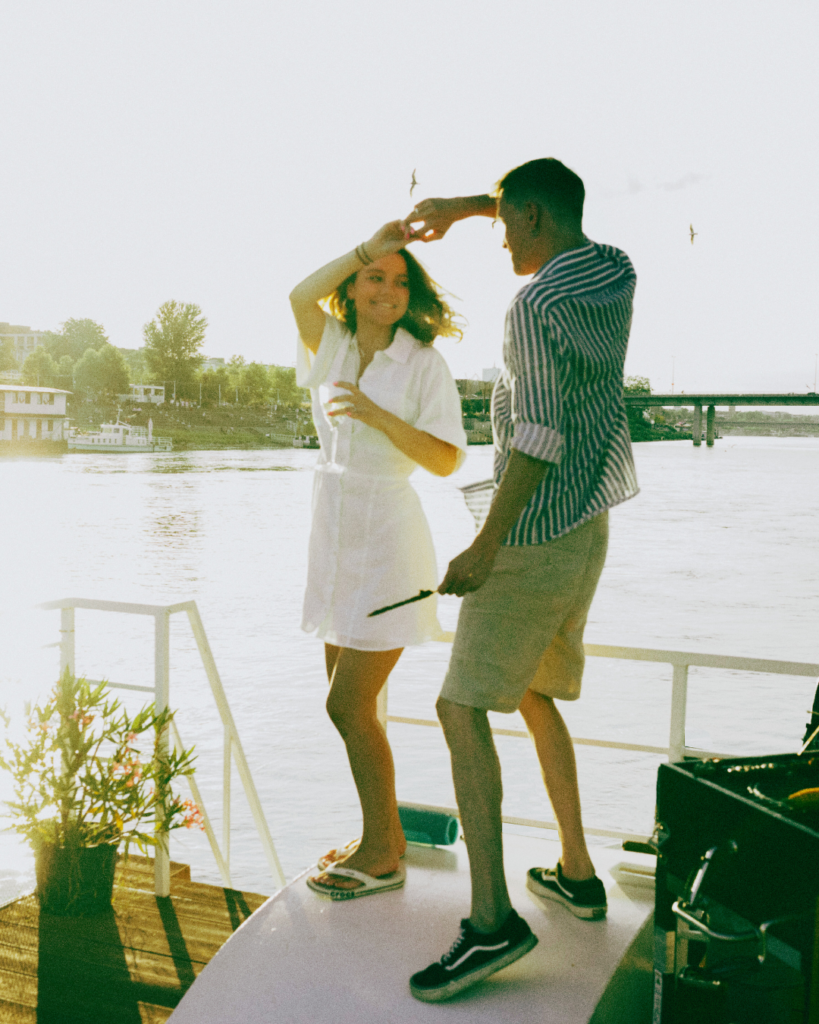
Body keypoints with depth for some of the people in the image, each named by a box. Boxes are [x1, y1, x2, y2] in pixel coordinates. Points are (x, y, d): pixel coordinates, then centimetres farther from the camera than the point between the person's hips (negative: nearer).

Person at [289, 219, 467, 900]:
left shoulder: (424, 362, -6)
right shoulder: (331, 348, 7)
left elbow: (447, 460, -14)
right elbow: (301, 296, -14)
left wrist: (376, 413, -22)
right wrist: (370, 245, -12)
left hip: (387, 539, -6)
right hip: (336, 536, 7)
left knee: (348, 705, -6)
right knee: (351, 704, 13)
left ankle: (381, 856, 11)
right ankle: (386, 835, 29)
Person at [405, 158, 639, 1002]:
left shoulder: (536, 305, -17)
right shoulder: (616, 273, 9)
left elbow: (540, 435, -26)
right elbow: (556, 214, 30)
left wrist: (485, 545, -24)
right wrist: (463, 204, 25)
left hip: (533, 538, -9)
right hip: (587, 530, 9)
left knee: (462, 708, -9)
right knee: (534, 696, 21)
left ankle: (492, 918, -14)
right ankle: (575, 871, 28)